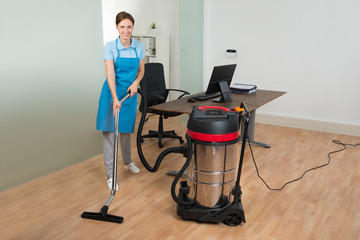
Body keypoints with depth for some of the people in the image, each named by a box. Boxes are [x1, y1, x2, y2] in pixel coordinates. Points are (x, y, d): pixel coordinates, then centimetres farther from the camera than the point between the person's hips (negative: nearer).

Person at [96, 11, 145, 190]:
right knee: (109, 132, -4)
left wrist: (135, 83, -11)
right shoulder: (110, 47, -12)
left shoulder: (138, 47, 0)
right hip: (112, 92, -3)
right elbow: (110, 73, -20)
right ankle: (110, 175, 4)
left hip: (130, 93, 4)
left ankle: (127, 162, 39)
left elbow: (141, 70, 10)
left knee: (126, 130, 16)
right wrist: (115, 98, -31)